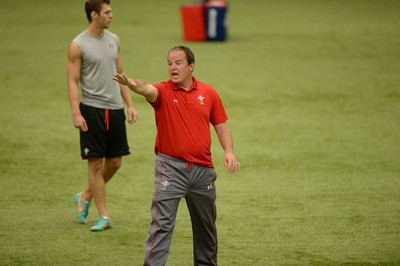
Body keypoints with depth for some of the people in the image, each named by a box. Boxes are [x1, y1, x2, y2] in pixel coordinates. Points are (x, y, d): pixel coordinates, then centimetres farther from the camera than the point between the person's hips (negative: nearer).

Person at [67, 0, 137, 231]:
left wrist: (130, 104, 10)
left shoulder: (113, 40, 10)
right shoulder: (78, 45, -7)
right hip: (92, 110, -6)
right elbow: (73, 81, -8)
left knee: (114, 162, 9)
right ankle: (104, 216, 4)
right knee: (96, 162, -2)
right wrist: (76, 113, -16)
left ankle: (86, 197, 30)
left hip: (115, 109, 6)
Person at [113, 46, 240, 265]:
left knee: (206, 226, 16)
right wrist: (131, 83, -52)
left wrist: (229, 152, -6)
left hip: (202, 169, 3)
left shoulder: (208, 93, 5)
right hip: (170, 166, -3)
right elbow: (148, 90, -29)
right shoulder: (163, 91, -5)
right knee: (161, 224, -12)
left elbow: (221, 126, 11)